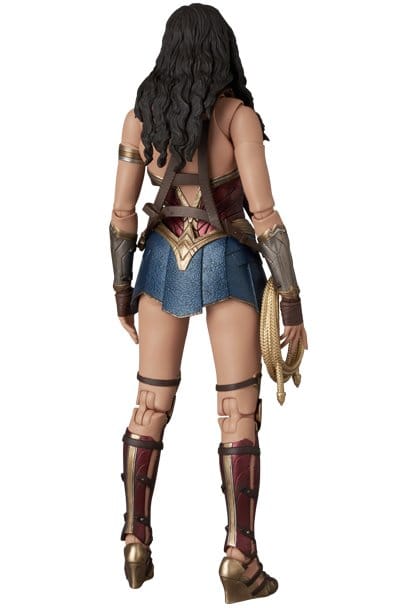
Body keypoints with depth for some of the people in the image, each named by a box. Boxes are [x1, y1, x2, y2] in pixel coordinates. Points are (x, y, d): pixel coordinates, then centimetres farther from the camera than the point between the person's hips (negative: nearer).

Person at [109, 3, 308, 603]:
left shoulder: (140, 116, -2)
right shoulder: (238, 115, -13)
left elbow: (122, 211, -1)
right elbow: (263, 213, -17)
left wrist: (122, 290, 11)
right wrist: (293, 299, -12)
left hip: (163, 264, 4)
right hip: (228, 266, -3)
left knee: (151, 406, 13)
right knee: (240, 414, 0)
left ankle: (136, 546, 14)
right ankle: (240, 560, -4)